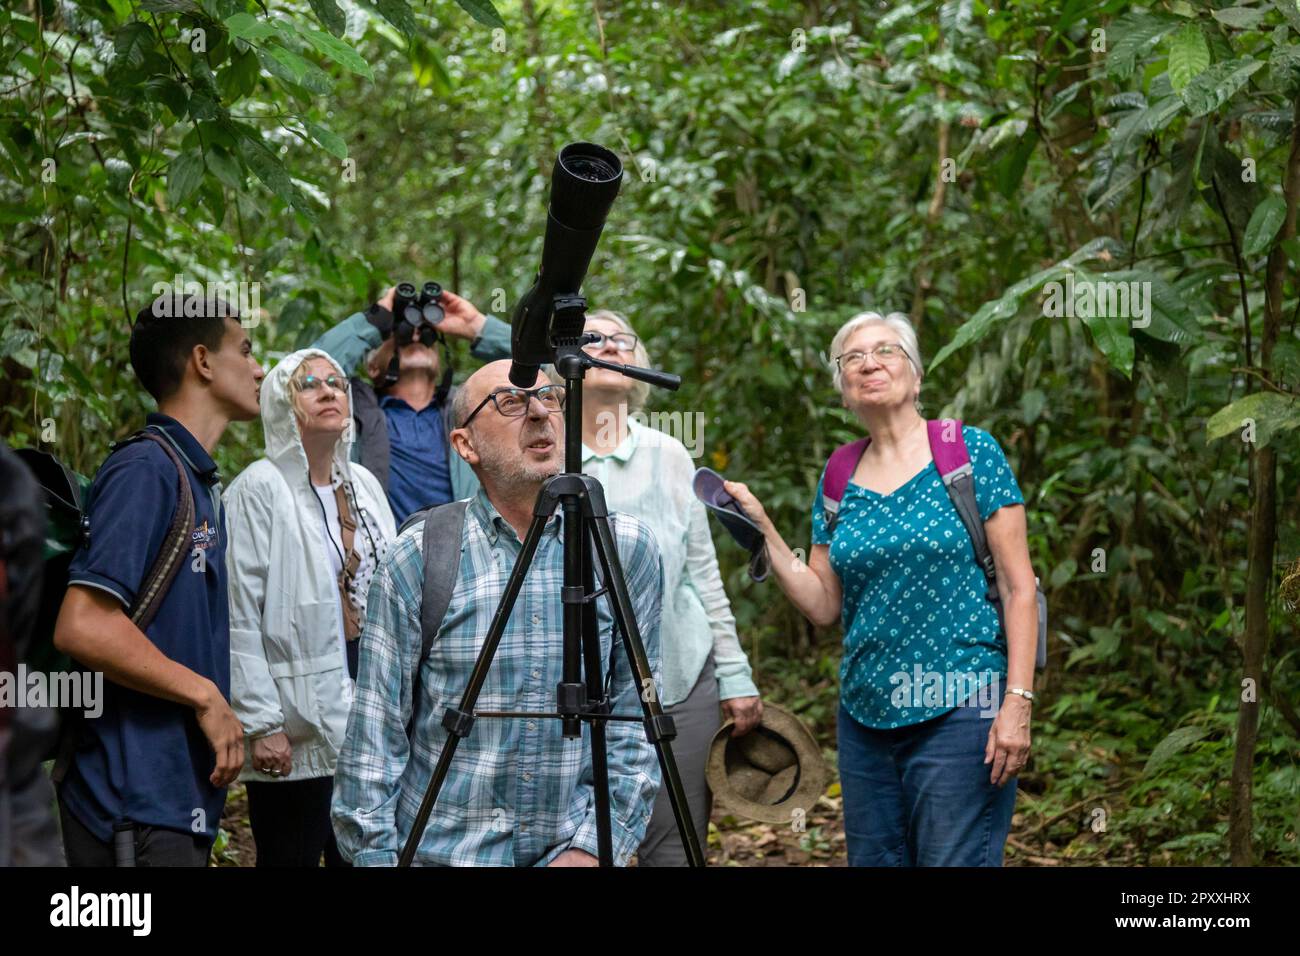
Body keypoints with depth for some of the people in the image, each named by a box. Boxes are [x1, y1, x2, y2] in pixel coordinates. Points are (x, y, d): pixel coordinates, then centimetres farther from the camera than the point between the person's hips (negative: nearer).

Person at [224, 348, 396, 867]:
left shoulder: (364, 484, 12)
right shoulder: (259, 489, -8)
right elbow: (239, 620, -13)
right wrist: (261, 724, -18)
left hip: (372, 720, 6)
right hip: (298, 734, -6)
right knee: (291, 858, 1)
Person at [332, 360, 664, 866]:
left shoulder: (627, 549, -2)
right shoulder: (416, 558, -6)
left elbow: (634, 721, -1)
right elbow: (375, 733, -4)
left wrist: (595, 844, -8)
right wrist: (376, 854, -8)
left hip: (575, 849, 1)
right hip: (440, 850, -1)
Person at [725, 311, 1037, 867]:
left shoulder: (971, 452, -2)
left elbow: (1019, 586, -5)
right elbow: (823, 606, 10)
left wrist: (1018, 701, -13)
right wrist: (763, 530, 0)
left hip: (960, 710, -5)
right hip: (865, 713, 5)